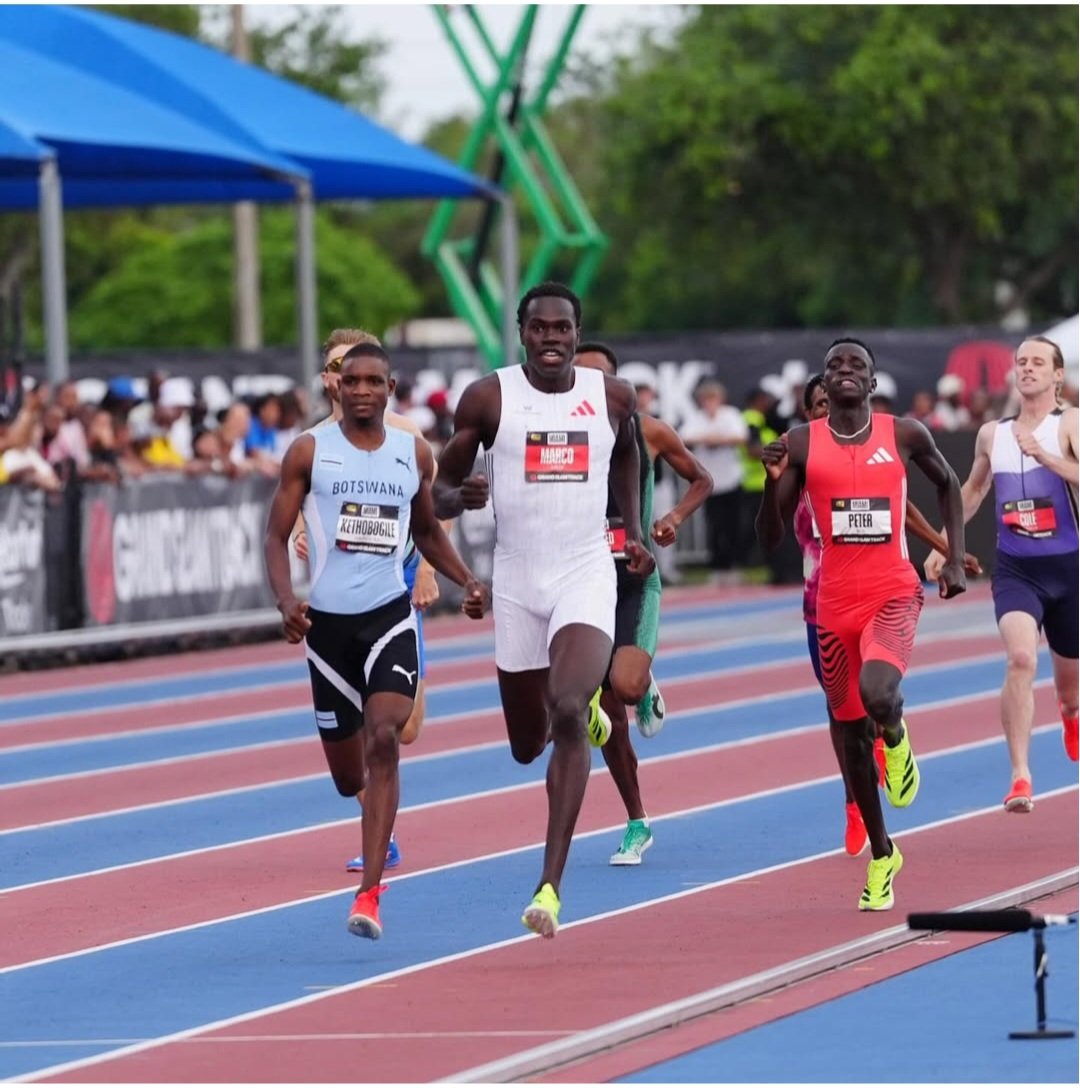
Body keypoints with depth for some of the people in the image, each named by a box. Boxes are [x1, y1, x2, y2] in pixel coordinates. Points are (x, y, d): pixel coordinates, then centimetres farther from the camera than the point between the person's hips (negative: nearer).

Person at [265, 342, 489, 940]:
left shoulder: (414, 454, 7)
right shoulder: (309, 452, 0)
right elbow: (276, 536, 0)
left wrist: (468, 582, 6)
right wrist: (286, 599, -17)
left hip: (389, 616, 0)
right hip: (327, 621, 0)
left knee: (383, 741, -22)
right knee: (347, 774, 7)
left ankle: (369, 895, -24)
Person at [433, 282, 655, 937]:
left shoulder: (613, 397, 1)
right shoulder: (487, 399, -4)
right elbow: (440, 492, 2)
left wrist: (635, 531, 14)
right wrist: (462, 496, -21)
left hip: (586, 574, -1)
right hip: (517, 581, 1)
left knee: (568, 715, -23)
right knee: (528, 745, 11)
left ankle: (552, 884, -24)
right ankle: (585, 705, 52)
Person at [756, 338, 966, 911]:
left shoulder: (904, 435, 0)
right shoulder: (802, 444, 0)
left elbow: (947, 483, 19)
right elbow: (771, 538, -1)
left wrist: (954, 559, 11)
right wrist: (773, 481, -19)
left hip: (894, 595, -2)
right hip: (835, 602, 2)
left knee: (878, 692, -31)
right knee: (852, 733, 9)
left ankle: (896, 736, 7)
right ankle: (881, 854, 28)